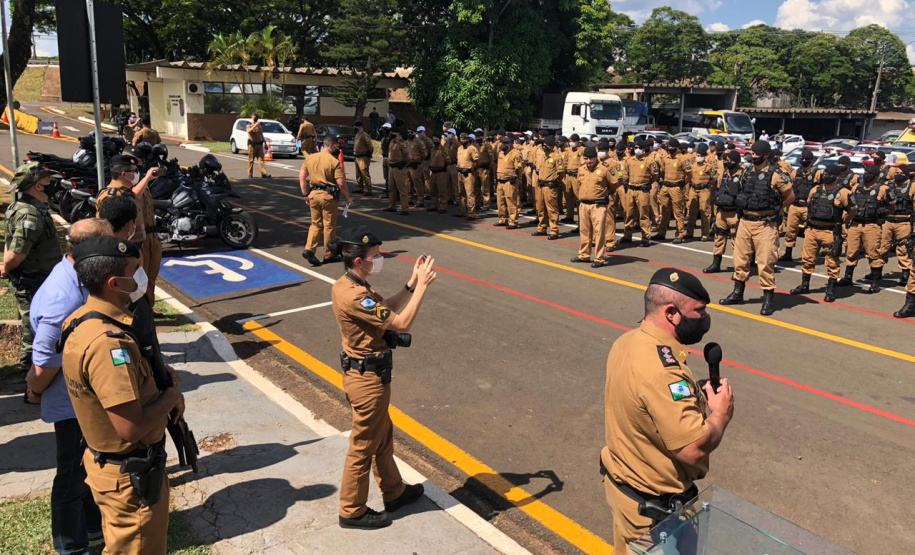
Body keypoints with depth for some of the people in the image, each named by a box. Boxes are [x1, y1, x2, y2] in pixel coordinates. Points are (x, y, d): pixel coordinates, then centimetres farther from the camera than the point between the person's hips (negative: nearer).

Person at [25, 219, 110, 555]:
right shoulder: (65, 302, -34)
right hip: (74, 404, -9)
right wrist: (36, 392, -7)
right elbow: (44, 365, -25)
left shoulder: (78, 276, -4)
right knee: (73, 475, 11)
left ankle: (93, 526, 46)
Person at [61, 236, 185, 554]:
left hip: (106, 461, 9)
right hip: (130, 475, -9)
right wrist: (171, 397, -16)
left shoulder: (82, 320, -2)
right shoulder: (107, 342, -33)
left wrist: (156, 376, 5)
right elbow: (132, 427, -34)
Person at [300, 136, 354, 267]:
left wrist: (305, 194, 13)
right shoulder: (334, 161, -12)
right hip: (328, 196, -5)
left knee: (316, 224, 16)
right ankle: (328, 255, 15)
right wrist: (348, 197, -4)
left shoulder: (310, 158, 6)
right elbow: (341, 183, -17)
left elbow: (302, 177, 7)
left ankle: (309, 249, 1)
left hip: (313, 194, 5)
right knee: (329, 226, 7)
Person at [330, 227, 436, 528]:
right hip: (368, 379, -10)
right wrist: (422, 286, -20)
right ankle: (352, 511, 26)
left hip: (362, 372, 10)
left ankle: (394, 492, 43)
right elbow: (402, 323, -26)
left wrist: (412, 284, 1)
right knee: (363, 446, 8)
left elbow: (386, 308, 10)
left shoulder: (346, 285, 2)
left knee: (383, 437, 24)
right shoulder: (355, 296, -29)